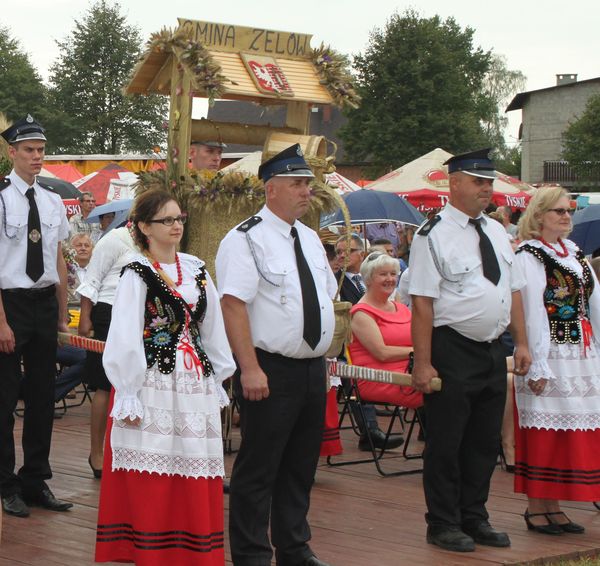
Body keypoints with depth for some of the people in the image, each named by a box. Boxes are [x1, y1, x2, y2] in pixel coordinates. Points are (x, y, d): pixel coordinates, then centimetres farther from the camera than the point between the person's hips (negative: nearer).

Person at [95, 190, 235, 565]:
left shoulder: (196, 270, 11)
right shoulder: (137, 275, -6)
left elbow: (213, 329, 16)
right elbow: (125, 339, -10)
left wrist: (217, 381, 14)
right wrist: (128, 396, -13)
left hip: (195, 386, 5)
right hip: (154, 387, -5)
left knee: (196, 485, 6)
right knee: (151, 488, -3)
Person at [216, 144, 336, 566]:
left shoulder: (311, 239, 13)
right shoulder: (246, 239, -12)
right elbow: (233, 306, -18)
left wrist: (322, 354, 15)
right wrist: (250, 369, -24)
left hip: (313, 369, 8)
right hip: (271, 372, -8)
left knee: (301, 466, 16)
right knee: (258, 468, 0)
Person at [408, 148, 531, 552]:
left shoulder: (497, 233, 12)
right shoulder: (434, 236, -11)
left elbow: (514, 291, 16)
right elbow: (422, 302, -15)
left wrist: (521, 342, 9)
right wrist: (423, 363, -18)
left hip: (493, 351, 7)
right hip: (453, 352, -7)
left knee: (485, 441, 14)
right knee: (446, 443, 2)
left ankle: (474, 519, 26)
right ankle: (443, 525, 14)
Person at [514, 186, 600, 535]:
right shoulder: (529, 257, -7)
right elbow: (532, 313, -13)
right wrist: (537, 366, -17)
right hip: (550, 357, -7)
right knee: (544, 431, -2)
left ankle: (553, 506, 15)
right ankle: (536, 508, 6)